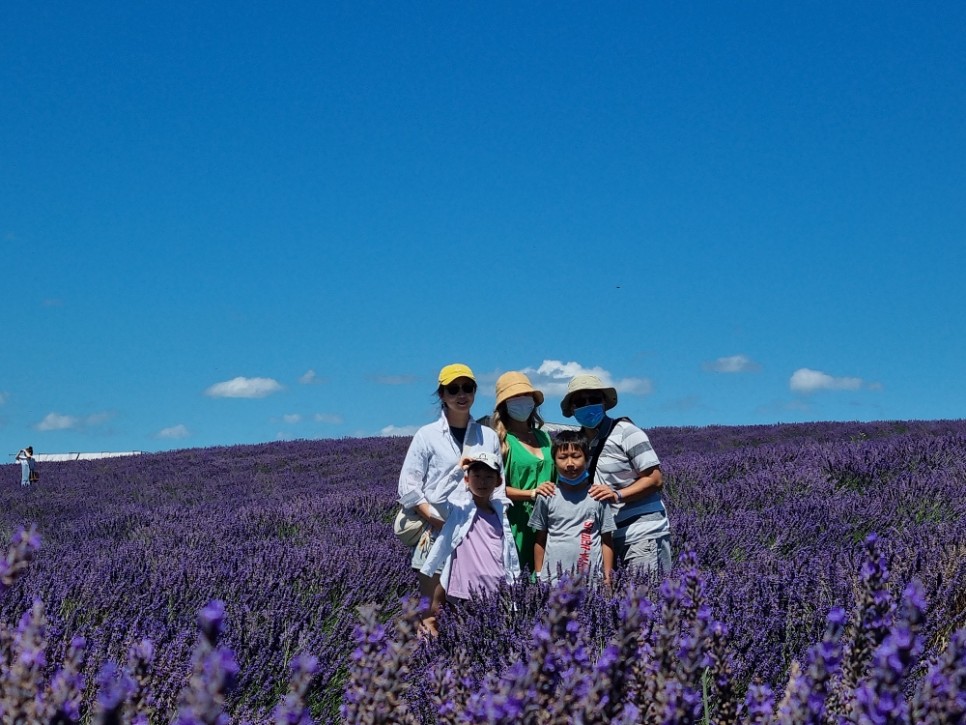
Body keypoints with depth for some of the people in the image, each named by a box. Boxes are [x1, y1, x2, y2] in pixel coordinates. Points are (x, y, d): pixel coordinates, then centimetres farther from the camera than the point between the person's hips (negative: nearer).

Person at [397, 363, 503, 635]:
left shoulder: (489, 437, 11)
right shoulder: (427, 436, 2)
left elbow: (498, 485, 14)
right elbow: (408, 488, -2)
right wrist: (439, 522, -10)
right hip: (437, 535, -3)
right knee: (431, 614, -2)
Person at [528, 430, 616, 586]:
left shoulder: (598, 497, 1)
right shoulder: (548, 497, 3)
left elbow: (607, 540, 5)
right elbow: (540, 540, 9)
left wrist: (608, 576, 1)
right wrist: (538, 576, 7)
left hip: (592, 578, 0)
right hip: (553, 577, 1)